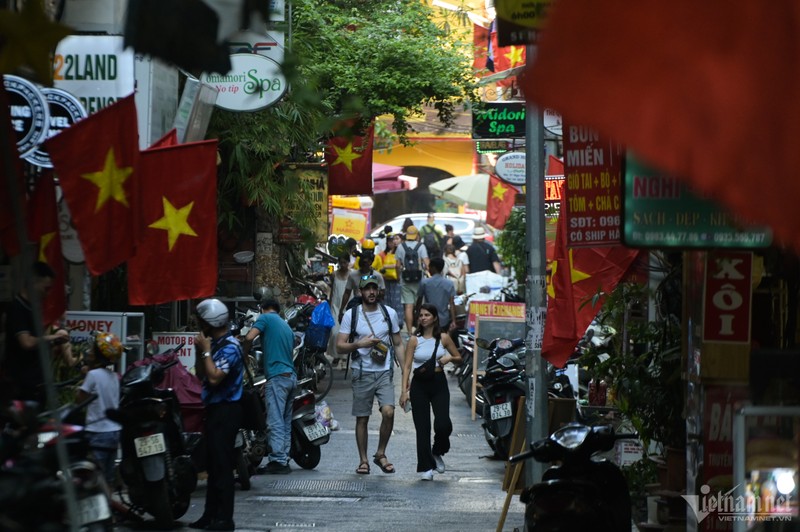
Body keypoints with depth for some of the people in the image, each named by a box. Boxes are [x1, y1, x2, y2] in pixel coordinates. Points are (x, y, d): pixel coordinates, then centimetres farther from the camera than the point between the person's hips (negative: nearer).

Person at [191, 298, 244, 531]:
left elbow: (214, 377, -26)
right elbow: (201, 375, 16)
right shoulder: (215, 344, 13)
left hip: (226, 410, -10)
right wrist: (199, 350, 3)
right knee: (212, 464, 13)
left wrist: (206, 351, -17)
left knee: (221, 465, -9)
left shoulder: (230, 347, -16)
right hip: (215, 409, 10)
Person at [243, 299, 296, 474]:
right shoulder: (287, 326, 23)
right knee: (285, 422, 10)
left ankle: (277, 460, -15)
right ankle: (284, 460, 10)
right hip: (291, 376, 8)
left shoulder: (265, 318, 1)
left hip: (277, 376, -8)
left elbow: (249, 337, -14)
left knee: (275, 421, -10)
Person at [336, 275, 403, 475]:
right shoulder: (351, 315, 2)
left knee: (388, 412, -17)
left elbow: (398, 344, 13)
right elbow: (340, 345, 0)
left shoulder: (389, 313, 7)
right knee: (362, 418, 4)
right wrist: (360, 344, -17)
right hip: (362, 374, 0)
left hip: (385, 372, 0)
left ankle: (380, 453, 1)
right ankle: (363, 460, 15)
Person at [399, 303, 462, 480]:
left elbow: (459, 357, 14)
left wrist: (449, 358, -9)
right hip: (419, 384, 0)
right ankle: (425, 467, 7)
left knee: (443, 424, -13)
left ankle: (437, 453, 17)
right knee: (422, 427, -1)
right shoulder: (414, 340, 0)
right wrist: (404, 391, -9)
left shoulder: (443, 338, 3)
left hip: (439, 383, 1)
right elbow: (407, 366, -1)